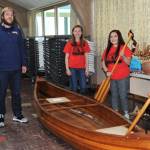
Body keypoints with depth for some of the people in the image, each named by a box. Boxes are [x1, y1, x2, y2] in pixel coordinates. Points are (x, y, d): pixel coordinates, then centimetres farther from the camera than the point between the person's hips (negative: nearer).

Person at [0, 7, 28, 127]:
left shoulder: (17, 30, 6)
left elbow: (22, 48, 8)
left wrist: (24, 64, 5)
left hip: (16, 68, 3)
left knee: (16, 93, 13)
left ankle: (18, 115, 26)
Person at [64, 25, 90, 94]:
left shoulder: (84, 43, 5)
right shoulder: (70, 43, -1)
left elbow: (86, 57, 8)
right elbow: (66, 57, 0)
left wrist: (86, 69, 4)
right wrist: (67, 69, -6)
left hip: (82, 68, 2)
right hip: (72, 68, -2)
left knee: (83, 87, 1)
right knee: (74, 87, 2)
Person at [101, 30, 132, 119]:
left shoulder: (124, 48, -7)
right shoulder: (108, 49, 6)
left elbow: (128, 62, -12)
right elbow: (103, 62, 8)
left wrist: (123, 56, -30)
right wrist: (107, 71, -7)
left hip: (123, 77, -5)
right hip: (112, 77, 5)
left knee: (123, 96, -2)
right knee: (114, 95, 15)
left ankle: (126, 113, 11)